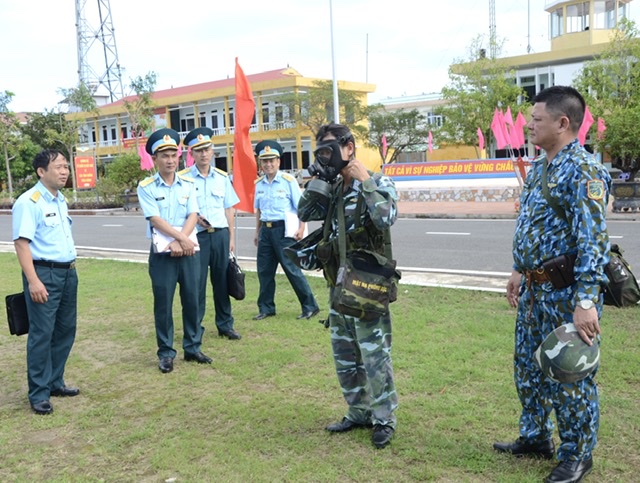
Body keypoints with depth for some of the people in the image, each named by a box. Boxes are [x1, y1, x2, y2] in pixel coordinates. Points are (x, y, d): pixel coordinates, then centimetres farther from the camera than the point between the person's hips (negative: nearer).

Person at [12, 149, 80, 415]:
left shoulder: (61, 200, 13)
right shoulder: (28, 202, -13)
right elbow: (21, 243, -18)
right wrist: (33, 281, -24)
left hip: (68, 272, 8)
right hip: (44, 274, -8)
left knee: (65, 330, 14)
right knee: (42, 334, -2)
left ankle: (55, 382, 29)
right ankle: (39, 394, 9)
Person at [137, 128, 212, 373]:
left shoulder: (188, 184, 6)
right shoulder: (146, 187, -3)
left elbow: (193, 216, -2)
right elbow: (156, 220, -11)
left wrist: (178, 242, -14)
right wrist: (181, 238, -17)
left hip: (189, 250, 3)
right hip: (162, 253, -3)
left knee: (192, 300, 8)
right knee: (163, 303, 2)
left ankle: (192, 348, 21)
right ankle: (166, 353, 13)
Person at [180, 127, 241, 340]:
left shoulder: (222, 177, 9)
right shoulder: (183, 178, -3)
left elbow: (228, 209, 12)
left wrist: (231, 237, 8)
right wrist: (194, 217, -16)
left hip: (220, 234, 4)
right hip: (197, 236, -3)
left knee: (222, 280, 10)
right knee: (196, 282, 0)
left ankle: (225, 324, 22)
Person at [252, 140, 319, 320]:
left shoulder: (288, 181, -5)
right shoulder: (259, 183, 9)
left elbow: (301, 207, -5)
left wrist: (301, 229, -14)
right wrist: (257, 232, 18)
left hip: (283, 230, -6)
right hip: (266, 229, 6)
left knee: (292, 269, -4)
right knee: (264, 270, 9)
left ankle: (310, 306, 6)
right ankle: (266, 308, 21)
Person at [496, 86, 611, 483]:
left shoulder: (584, 170, -18)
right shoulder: (538, 167, 11)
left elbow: (594, 239, -24)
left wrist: (586, 302, -28)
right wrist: (519, 271, 22)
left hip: (567, 292, -9)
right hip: (535, 289, 9)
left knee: (570, 374, 5)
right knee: (528, 367, 19)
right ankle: (536, 437, 36)